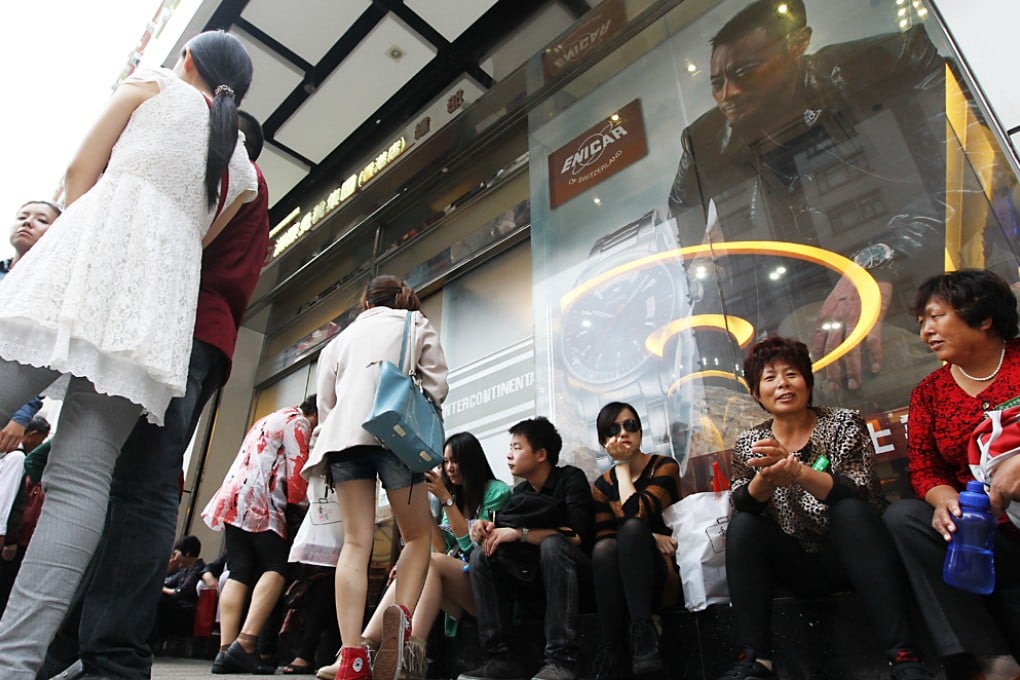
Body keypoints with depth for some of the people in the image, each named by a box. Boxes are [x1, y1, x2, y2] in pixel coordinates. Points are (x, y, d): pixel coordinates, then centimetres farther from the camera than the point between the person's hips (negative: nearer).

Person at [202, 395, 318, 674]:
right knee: (276, 568, -12)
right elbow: (297, 471, -8)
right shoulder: (298, 422, 1)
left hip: (234, 500, 9)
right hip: (259, 502, -9)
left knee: (239, 573, 0)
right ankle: (245, 643, -24)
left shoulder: (268, 420, 30)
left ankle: (226, 651, -7)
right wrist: (295, 507, 2)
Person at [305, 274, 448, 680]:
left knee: (356, 542, -2)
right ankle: (401, 615, -21)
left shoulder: (343, 336, 29)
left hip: (344, 434, 3)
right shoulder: (416, 324, 20)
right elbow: (437, 385, 9)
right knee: (417, 535, 6)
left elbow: (325, 398, 23)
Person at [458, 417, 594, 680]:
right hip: (535, 577, 5)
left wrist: (519, 533, -26)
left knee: (553, 543, -34)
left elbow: (576, 536, -21)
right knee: (481, 556, -15)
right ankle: (501, 658, -22)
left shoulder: (570, 478, -8)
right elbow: (506, 533, 3)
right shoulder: (519, 492, 8)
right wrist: (487, 529, -19)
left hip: (574, 571, -5)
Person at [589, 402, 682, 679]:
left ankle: (643, 630, -35)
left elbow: (637, 514, -23)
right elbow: (603, 538, -4)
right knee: (604, 548, -31)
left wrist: (622, 466, -11)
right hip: (622, 582, 3)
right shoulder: (602, 485, 8)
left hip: (665, 575, -3)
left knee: (632, 528, -31)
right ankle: (613, 655, -29)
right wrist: (648, 539, -19)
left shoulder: (664, 467, -4)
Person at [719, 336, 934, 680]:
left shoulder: (843, 423, -5)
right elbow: (741, 505, -13)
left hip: (850, 555, -2)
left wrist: (797, 473, -41)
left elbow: (858, 494, -21)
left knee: (849, 509, -30)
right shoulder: (749, 443, 2)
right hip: (799, 567, 2)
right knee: (742, 525, -23)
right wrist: (765, 479, -37)